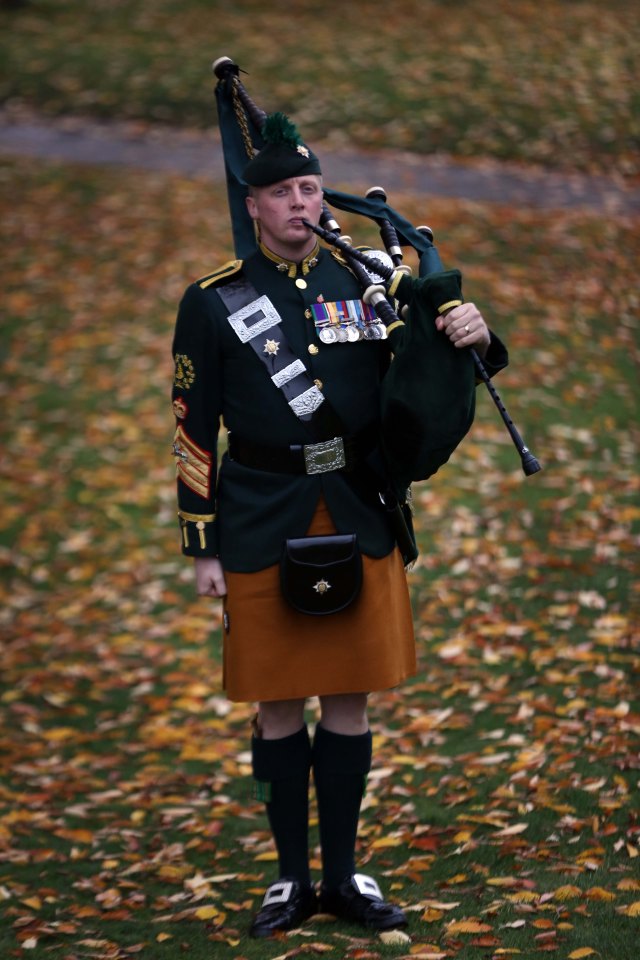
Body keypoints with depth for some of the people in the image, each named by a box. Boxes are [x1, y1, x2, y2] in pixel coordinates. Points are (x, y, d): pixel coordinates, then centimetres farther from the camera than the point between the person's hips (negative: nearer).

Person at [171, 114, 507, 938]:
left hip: (360, 521, 2)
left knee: (349, 701, 7)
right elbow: (194, 431, 0)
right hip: (263, 526, -2)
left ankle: (344, 873, 18)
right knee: (279, 706, 4)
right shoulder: (213, 302, -1)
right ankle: (291, 875, 17)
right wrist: (203, 550, -3)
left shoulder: (368, 281, 6)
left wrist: (472, 338, -14)